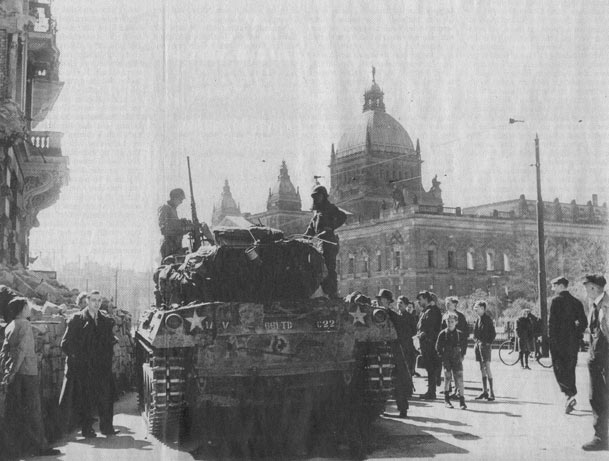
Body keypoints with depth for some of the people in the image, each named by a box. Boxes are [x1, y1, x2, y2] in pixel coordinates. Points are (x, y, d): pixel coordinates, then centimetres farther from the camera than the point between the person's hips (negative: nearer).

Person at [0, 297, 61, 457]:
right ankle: (40, 446, 2)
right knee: (32, 411, -2)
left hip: (14, 374, 8)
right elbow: (22, 349, -20)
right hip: (27, 372, -8)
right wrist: (13, 371, -17)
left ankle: (15, 447, 15)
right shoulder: (24, 324, -12)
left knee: (15, 411, 11)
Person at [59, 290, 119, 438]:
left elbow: (110, 341, 18)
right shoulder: (77, 319, -1)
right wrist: (76, 356, -9)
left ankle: (106, 427, 10)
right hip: (82, 367, -3)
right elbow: (66, 343, -2)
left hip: (102, 366, 4)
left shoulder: (106, 320, 12)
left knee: (106, 395, 1)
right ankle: (86, 429, 8)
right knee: (84, 398, -1)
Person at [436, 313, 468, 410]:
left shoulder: (460, 334, 0)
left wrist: (462, 355, 5)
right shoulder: (442, 334, -2)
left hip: (457, 359, 0)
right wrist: (442, 357, -3)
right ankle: (447, 400, 14)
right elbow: (438, 347, 4)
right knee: (447, 378, 1)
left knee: (459, 379, -6)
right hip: (446, 359, 0)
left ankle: (462, 401, -4)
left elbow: (464, 345, 13)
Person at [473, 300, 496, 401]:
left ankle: (491, 392, -8)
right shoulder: (478, 319, 12)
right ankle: (485, 391, 14)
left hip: (485, 345, -8)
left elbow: (493, 333, -9)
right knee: (482, 368, 9)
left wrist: (489, 343, -12)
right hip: (478, 344, 8)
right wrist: (476, 341, 11)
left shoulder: (488, 319, -9)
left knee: (487, 368, -10)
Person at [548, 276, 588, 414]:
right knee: (570, 369, 15)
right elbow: (584, 322, 11)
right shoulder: (576, 301, 11)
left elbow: (552, 321, -13)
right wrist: (577, 335, 17)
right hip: (573, 341, 6)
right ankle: (571, 395, 19)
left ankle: (570, 396, -19)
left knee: (559, 369, -4)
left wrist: (551, 338, -10)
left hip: (559, 340, -6)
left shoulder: (556, 300, -8)